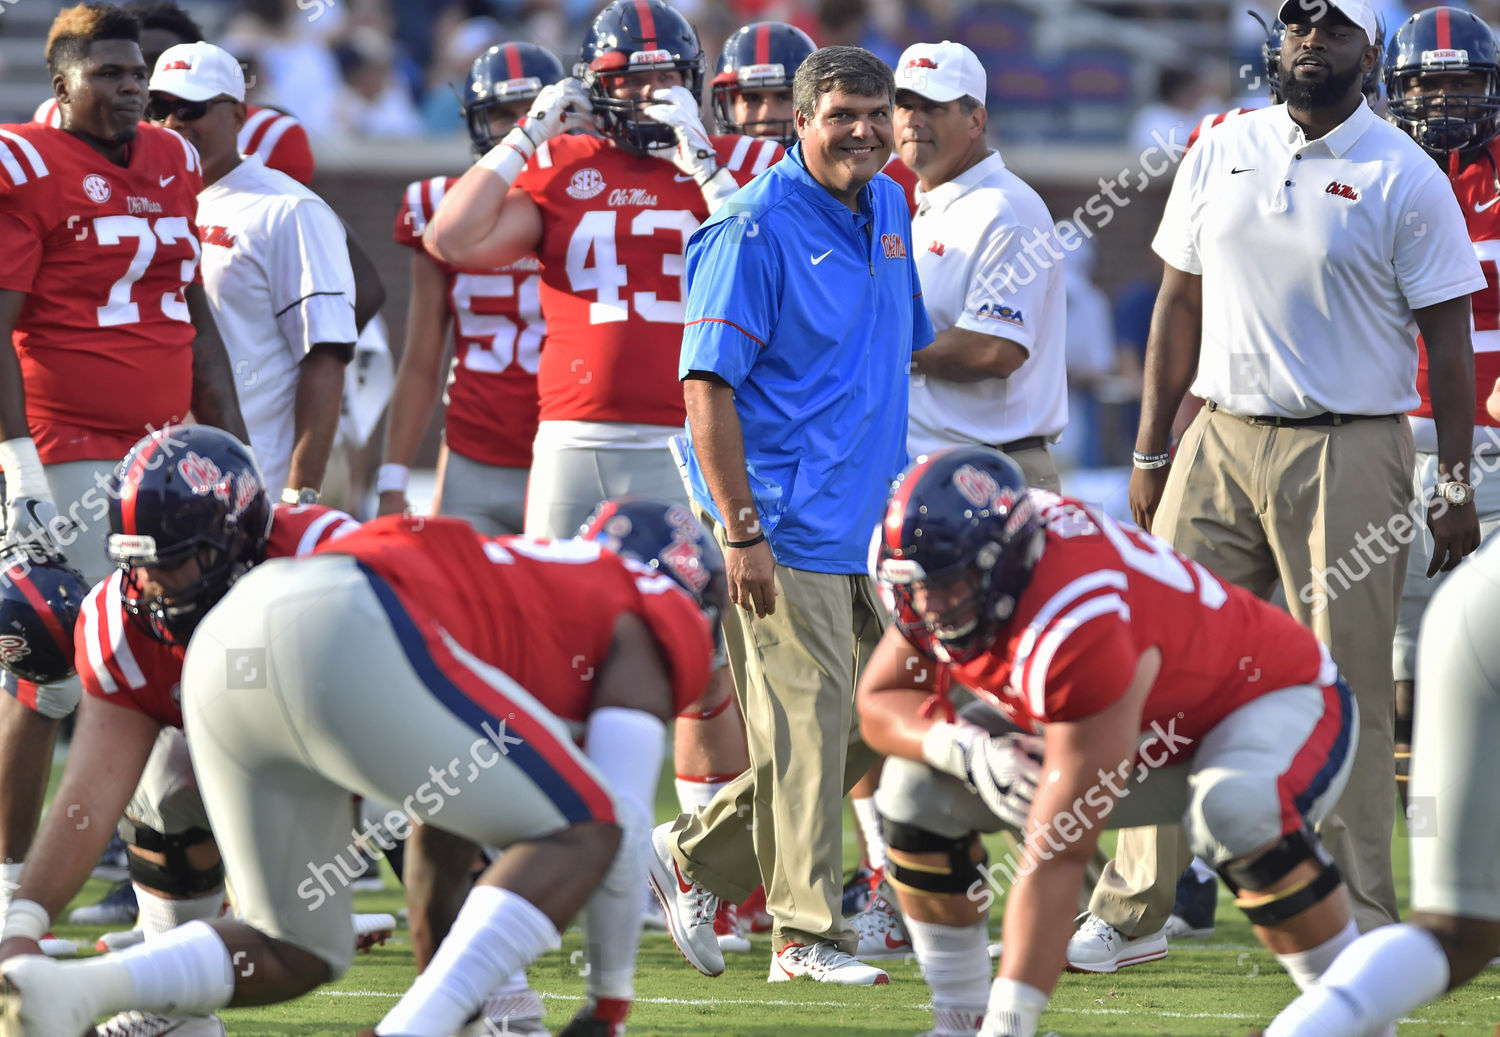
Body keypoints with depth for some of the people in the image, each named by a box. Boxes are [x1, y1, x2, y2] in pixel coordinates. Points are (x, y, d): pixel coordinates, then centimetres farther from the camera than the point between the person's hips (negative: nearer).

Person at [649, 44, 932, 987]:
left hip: (861, 520, 9)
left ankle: (696, 859, 23)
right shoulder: (759, 228, -13)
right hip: (785, 519, -9)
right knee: (808, 721, -7)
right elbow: (707, 384, -16)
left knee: (869, 724, 11)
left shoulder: (887, 209, 13)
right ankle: (808, 935, 1)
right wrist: (740, 529, -20)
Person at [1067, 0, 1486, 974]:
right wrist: (1151, 452, 11)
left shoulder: (1406, 179, -3)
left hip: (1349, 453, -4)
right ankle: (1132, 910, 10)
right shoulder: (1223, 152, 9)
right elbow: (1181, 304, 14)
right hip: (1220, 443, 4)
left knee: (1347, 691, -2)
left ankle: (1362, 919, 7)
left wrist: (1456, 485, -6)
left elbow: (1448, 338, -2)